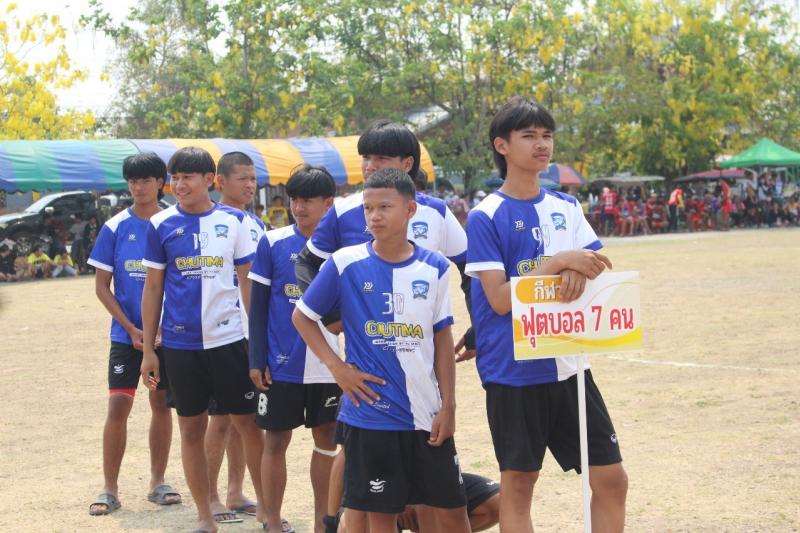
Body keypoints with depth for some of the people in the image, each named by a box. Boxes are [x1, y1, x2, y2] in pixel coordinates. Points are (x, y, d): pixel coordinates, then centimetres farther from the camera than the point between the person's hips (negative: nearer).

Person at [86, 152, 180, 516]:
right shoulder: (115, 227, -2)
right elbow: (101, 286, 0)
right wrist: (131, 328, -9)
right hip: (127, 333, -1)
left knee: (162, 404, 8)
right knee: (118, 405, -6)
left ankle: (158, 482, 19)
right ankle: (109, 488, 2)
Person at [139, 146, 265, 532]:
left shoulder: (233, 221, 1)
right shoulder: (162, 225, 1)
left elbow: (248, 281, 5)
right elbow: (153, 288, 5)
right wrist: (148, 350, 3)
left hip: (229, 339, 0)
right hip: (179, 343, 1)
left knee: (247, 423, 4)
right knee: (191, 429, 7)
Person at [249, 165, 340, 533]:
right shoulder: (273, 243, -2)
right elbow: (258, 306, 1)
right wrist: (257, 360, -4)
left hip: (329, 364, 2)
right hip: (281, 364, -1)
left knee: (326, 438, 9)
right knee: (276, 440, 5)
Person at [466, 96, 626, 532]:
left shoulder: (566, 208, 8)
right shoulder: (485, 217, -8)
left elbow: (596, 269, 7)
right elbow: (500, 299, -14)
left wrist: (578, 275, -15)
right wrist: (559, 263, -22)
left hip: (568, 365, 5)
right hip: (514, 371, -5)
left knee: (611, 478, 5)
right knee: (518, 485, 4)